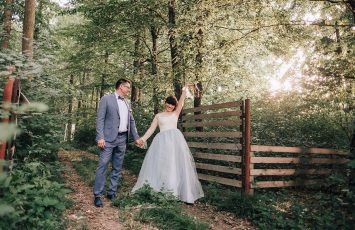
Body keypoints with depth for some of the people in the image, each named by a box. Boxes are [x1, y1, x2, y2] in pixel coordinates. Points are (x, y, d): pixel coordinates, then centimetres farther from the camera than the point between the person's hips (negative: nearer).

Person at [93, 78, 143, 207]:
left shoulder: (126, 103, 17)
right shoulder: (106, 99, -2)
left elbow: (131, 121, 21)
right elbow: (100, 119, -7)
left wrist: (136, 137, 15)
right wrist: (100, 137, -15)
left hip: (122, 139, 6)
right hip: (109, 138, -6)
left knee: (117, 168, 10)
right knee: (103, 166, -5)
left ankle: (112, 192, 20)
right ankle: (97, 195, 2)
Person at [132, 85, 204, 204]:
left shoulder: (176, 113, 16)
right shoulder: (158, 116, 18)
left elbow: (181, 102, 3)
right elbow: (151, 129, 13)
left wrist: (185, 90, -10)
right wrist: (142, 139, 3)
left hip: (175, 139, 0)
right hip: (162, 140, 1)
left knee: (176, 164, -2)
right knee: (160, 165, -1)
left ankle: (183, 192, 0)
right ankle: (158, 190, 5)